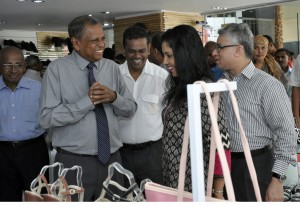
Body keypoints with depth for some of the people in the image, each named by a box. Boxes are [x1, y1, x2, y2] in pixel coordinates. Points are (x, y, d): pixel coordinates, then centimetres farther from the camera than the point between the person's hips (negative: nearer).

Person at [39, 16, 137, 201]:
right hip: (74, 162, -4)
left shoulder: (112, 67, 6)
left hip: (112, 159, 4)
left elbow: (131, 109, 7)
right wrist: (87, 101, -20)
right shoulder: (57, 69, -7)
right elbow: (47, 117, -14)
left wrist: (113, 97, -13)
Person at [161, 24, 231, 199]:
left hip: (196, 186, -8)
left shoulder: (205, 90, -18)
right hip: (173, 181, 8)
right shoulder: (180, 87, 8)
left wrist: (218, 192, -15)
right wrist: (169, 178, 11)